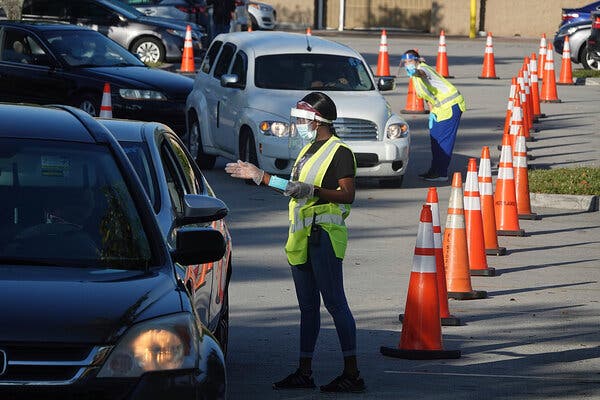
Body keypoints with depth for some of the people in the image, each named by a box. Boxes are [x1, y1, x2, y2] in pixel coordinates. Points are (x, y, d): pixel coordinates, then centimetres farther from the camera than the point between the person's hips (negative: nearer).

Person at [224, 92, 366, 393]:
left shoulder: (339, 152, -10)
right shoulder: (310, 149, 19)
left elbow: (347, 195, -17)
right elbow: (294, 188, 28)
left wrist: (312, 190, -27)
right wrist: (259, 176, 28)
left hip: (324, 234, -10)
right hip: (302, 236, 10)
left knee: (334, 302, -11)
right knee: (307, 305, 11)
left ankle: (352, 374, -10)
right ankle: (304, 372, 15)